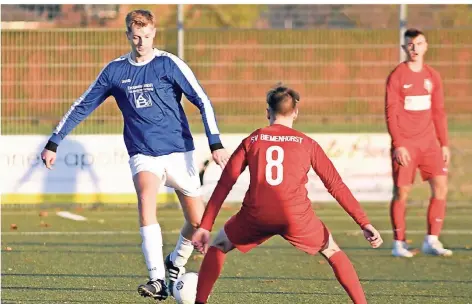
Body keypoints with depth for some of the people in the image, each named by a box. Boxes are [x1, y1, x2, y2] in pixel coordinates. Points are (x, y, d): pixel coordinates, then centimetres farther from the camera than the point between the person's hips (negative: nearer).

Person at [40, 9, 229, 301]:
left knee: (198, 221, 0)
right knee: (146, 197, -29)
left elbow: (203, 102, -7)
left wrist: (216, 144, -16)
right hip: (143, 155, 1)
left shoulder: (169, 64, -6)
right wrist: (54, 143, 11)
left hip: (178, 152, 0)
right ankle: (158, 280, -35)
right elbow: (82, 107, 12)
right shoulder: (115, 71, 3)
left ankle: (175, 264, 32)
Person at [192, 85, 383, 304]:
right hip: (296, 217, 0)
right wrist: (365, 224, 11)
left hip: (257, 216, 0)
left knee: (218, 246, 26)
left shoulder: (251, 141, 14)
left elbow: (224, 184, 11)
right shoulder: (307, 144, 13)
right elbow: (336, 185, 10)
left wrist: (205, 227, 12)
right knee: (332, 251, 24)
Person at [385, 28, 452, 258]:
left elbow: (438, 112, 16)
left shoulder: (432, 76, 11)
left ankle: (432, 241, -1)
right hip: (405, 144, -4)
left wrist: (444, 144, 11)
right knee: (401, 192, -2)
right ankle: (399, 243, 7)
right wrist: (398, 144, -14)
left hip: (428, 142, 5)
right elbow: (391, 113, -7)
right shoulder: (396, 77, -4)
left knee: (440, 186, -6)